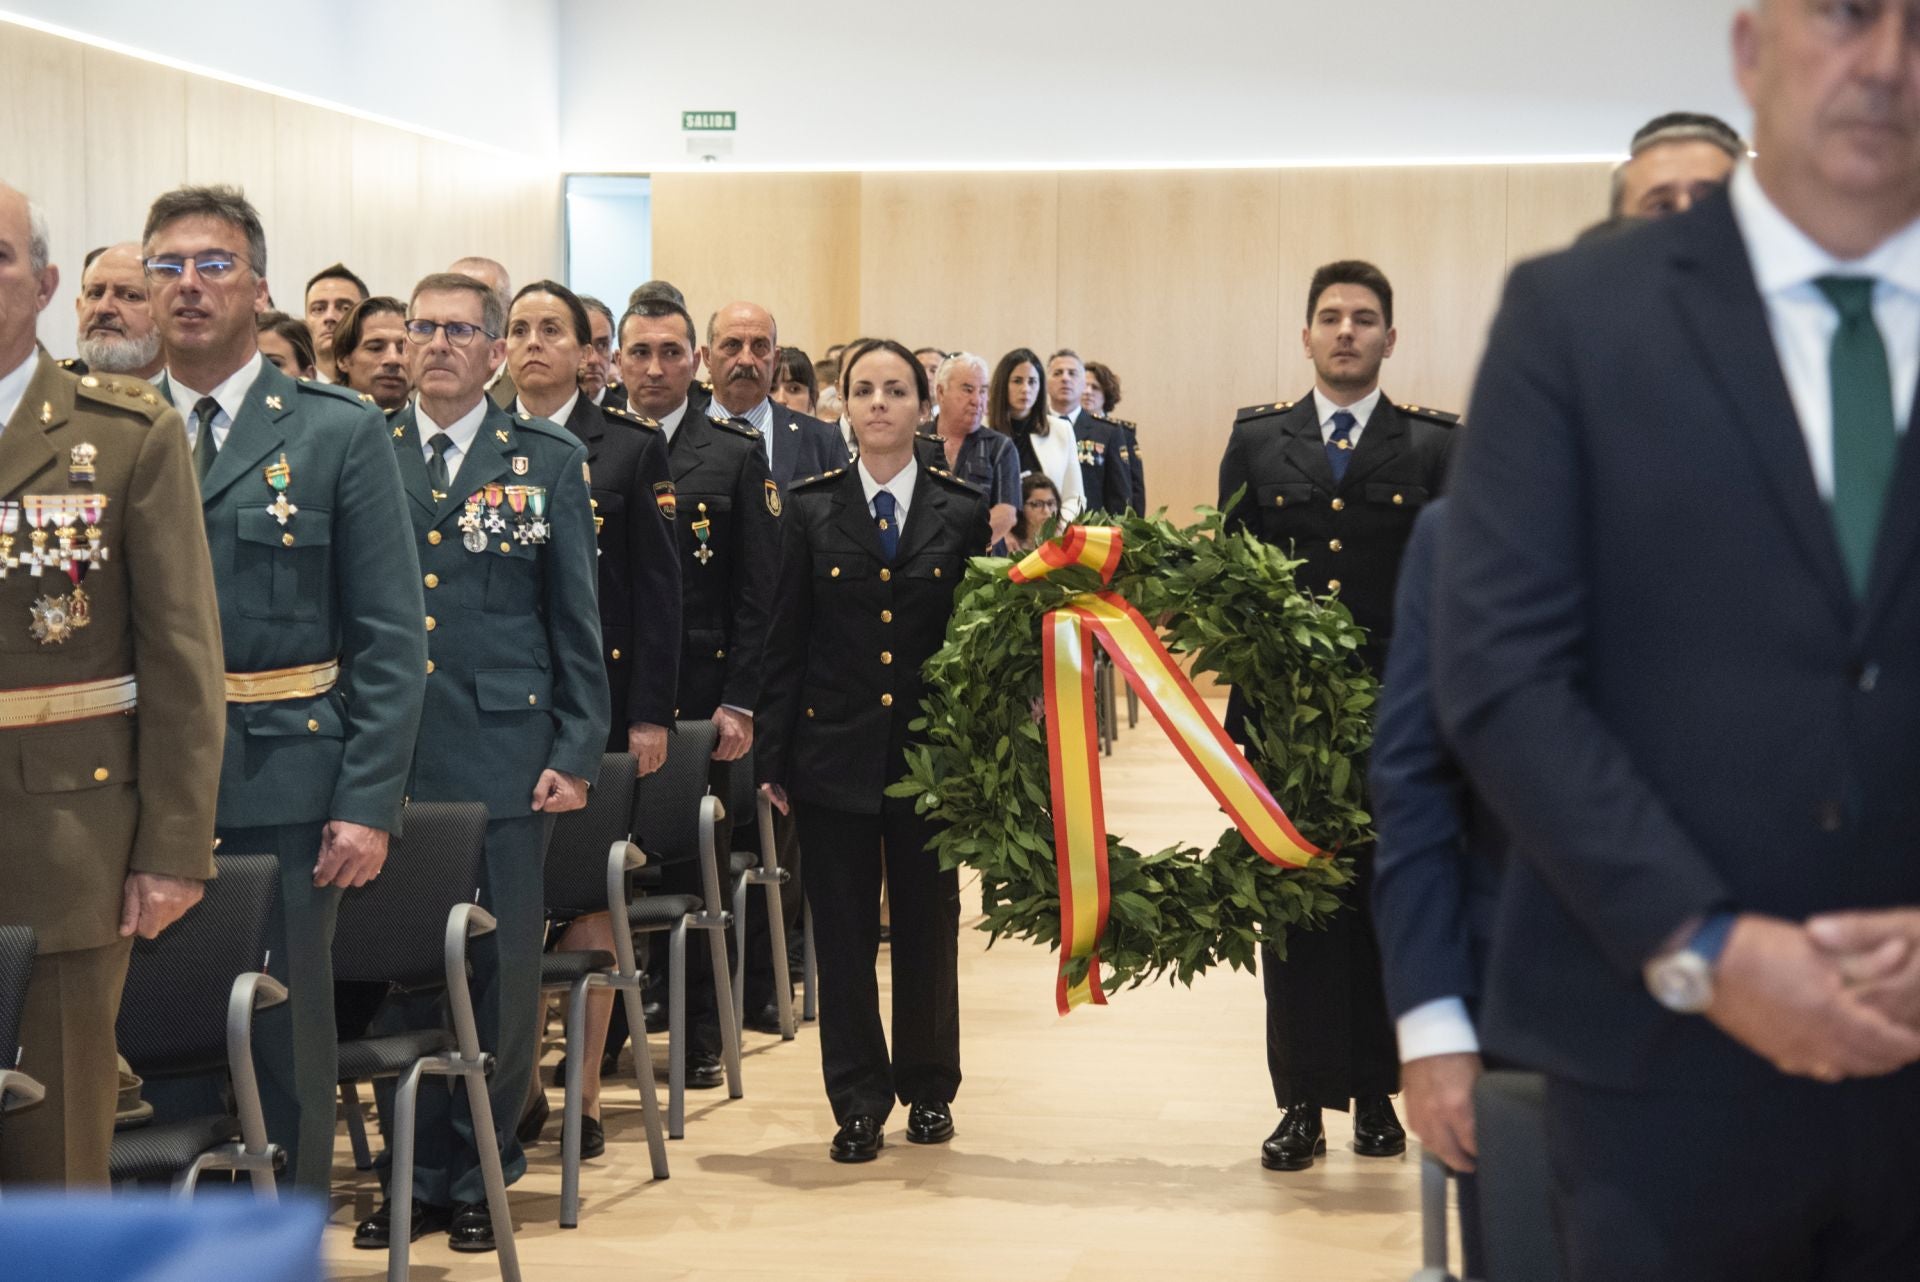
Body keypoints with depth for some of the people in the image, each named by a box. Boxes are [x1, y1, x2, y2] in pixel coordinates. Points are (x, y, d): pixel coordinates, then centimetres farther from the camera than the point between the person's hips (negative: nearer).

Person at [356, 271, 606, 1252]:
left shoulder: (548, 462, 5)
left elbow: (577, 621, 4)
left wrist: (576, 756, -3)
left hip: (503, 758, -1)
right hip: (387, 756, 2)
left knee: (498, 972, 4)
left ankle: (479, 1172, 16)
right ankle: (417, 1171, 17)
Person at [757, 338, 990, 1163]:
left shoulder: (961, 513, 3)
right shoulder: (812, 512, 3)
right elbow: (786, 645, 3)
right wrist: (776, 758, -2)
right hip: (836, 749, 0)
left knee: (928, 926, 9)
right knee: (843, 933, 3)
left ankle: (929, 1089, 23)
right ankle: (858, 1102, 11)